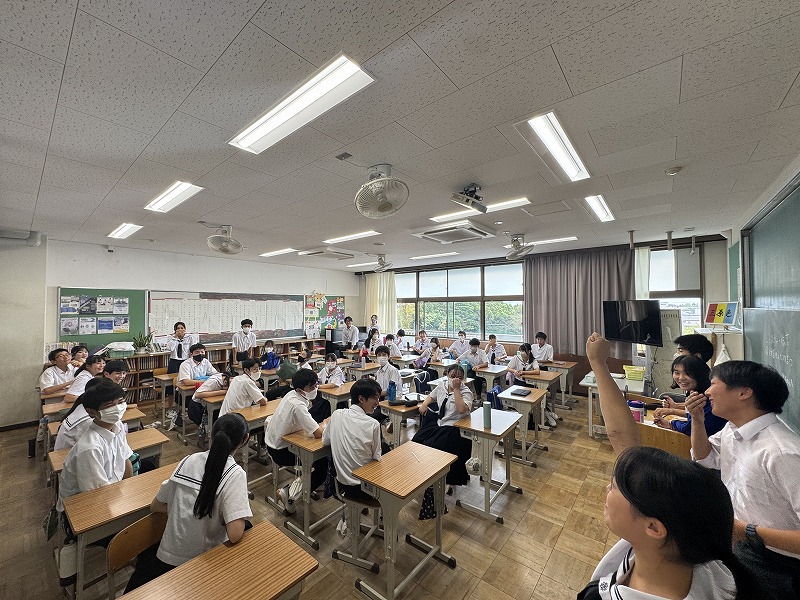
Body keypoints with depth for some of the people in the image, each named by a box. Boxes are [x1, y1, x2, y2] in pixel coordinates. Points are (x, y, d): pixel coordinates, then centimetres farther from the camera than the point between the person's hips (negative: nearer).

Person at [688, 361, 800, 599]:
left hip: (775, 565, -7)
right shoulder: (732, 429, -5)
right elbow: (705, 459, 12)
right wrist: (698, 421, -2)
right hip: (740, 544, 7)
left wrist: (748, 532, -28)